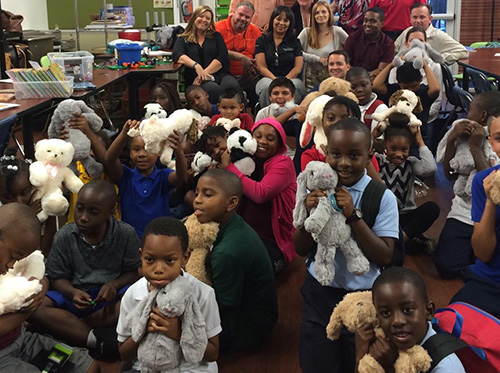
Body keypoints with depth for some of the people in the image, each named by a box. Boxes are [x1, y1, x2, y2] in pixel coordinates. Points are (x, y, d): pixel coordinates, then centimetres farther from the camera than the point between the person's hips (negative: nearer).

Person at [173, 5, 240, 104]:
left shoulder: (216, 36, 21)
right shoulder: (183, 39, 18)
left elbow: (222, 58, 6)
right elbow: (177, 55, -4)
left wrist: (205, 72, -9)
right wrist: (196, 66, -23)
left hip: (220, 75, 2)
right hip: (196, 78, -2)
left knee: (232, 86, -35)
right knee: (214, 89, -38)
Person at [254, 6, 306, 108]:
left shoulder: (295, 42, 16)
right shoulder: (262, 41, 13)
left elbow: (298, 67, 5)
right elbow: (262, 67, 3)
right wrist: (275, 79, -15)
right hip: (268, 78, 0)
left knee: (293, 86, -37)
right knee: (268, 86, -38)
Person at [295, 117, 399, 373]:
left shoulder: (382, 197, -13)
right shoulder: (317, 189, -4)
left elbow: (384, 257, -15)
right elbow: (300, 250, -1)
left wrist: (353, 216, -25)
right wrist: (309, 215, -20)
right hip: (319, 292, 2)